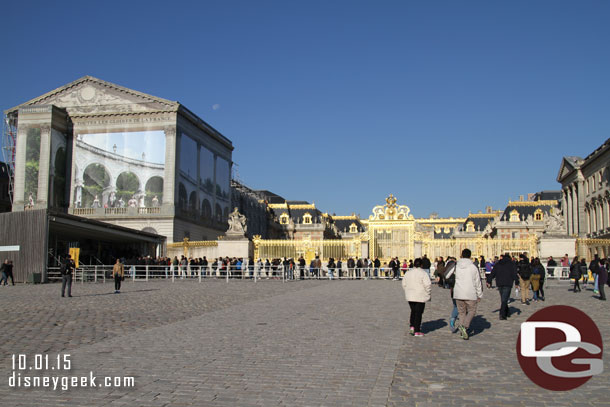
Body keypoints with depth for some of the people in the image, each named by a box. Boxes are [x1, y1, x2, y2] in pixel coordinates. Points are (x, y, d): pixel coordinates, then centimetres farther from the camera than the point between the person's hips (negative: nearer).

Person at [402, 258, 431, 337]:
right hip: (420, 297, -5)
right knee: (418, 313, 1)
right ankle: (417, 331, 2)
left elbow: (404, 284, 10)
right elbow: (428, 285, -16)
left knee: (413, 311, 19)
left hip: (410, 297, 5)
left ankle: (412, 327, 8)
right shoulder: (423, 273, -11)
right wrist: (428, 293, -1)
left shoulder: (408, 273, 6)